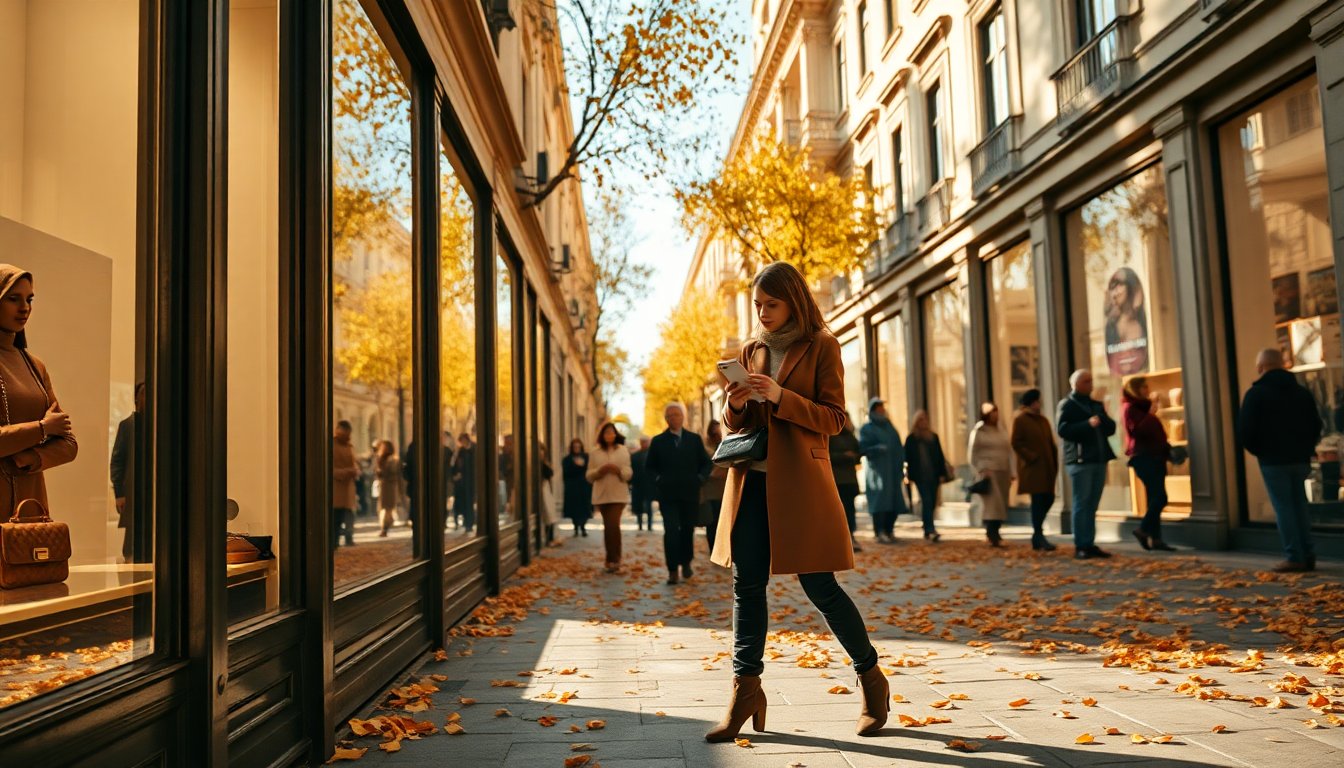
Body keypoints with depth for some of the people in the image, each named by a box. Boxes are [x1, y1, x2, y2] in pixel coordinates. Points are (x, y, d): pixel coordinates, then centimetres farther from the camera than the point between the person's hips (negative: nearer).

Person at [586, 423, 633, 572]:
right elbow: (588, 476, 6)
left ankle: (613, 560, -9)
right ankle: (613, 560, 13)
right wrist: (599, 471, -13)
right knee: (608, 526, 4)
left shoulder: (622, 451, 5)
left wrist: (618, 470, -16)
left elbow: (628, 473, 4)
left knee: (613, 525, -14)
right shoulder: (595, 452, 7)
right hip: (601, 494, 2)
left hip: (618, 494, -2)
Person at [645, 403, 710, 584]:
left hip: (690, 493, 2)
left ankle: (686, 564, 27)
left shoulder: (695, 439, 7)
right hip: (667, 494, -2)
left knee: (688, 530, 10)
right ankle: (673, 570, -6)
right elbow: (650, 466, 10)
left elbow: (706, 463, 12)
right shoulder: (658, 441, 4)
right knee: (671, 532, -9)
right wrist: (658, 479, -5)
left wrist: (699, 478, -2)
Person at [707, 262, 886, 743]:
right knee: (746, 583, 3)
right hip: (752, 479, 5)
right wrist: (736, 405, -7)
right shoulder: (751, 351, 14)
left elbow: (834, 419, -7)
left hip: (800, 480, -5)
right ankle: (746, 691, 10)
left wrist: (780, 397, -19)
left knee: (819, 585, -2)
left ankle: (872, 681, 17)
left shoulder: (821, 347, 0)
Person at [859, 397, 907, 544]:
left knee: (894, 501, 4)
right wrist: (878, 449, -24)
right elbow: (862, 449, -9)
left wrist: (901, 466, 9)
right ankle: (880, 533, -10)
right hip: (878, 470, -6)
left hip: (894, 471, 6)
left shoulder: (889, 426, 20)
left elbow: (899, 447, 19)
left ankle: (889, 531, 15)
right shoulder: (867, 429, 2)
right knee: (880, 501, -11)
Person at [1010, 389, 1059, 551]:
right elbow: (1016, 443, -11)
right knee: (1038, 500, -8)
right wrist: (1031, 457, -16)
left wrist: (1055, 463, 6)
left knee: (1048, 498, 5)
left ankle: (1037, 532, 19)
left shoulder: (1043, 421, 16)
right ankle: (1038, 538, -3)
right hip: (1032, 468, -7)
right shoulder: (1020, 420, -5)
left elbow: (1051, 444, 16)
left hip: (1047, 468, 7)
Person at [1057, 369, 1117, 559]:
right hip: (1080, 460, -6)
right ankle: (1080, 547, -4)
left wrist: (1103, 421, -7)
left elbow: (1111, 428, 14)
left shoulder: (1097, 405, 19)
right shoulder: (1067, 405, -1)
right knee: (1081, 504, -6)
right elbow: (1062, 429, -14)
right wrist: (1087, 424, -23)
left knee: (1092, 505, 8)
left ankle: (1090, 544, 11)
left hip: (1099, 459, 6)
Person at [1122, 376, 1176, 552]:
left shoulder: (1143, 407, 23)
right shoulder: (1129, 408, -5)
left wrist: (1167, 449, 15)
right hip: (1143, 456, -9)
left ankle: (1155, 538, 4)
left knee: (1155, 498, 4)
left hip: (1154, 455, 9)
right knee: (1159, 497, -15)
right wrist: (1150, 414, -17)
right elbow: (1136, 430, -19)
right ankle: (1143, 530, -4)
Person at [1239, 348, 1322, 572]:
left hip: (1273, 461, -5)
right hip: (1300, 460, 6)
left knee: (1283, 507, -3)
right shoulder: (1303, 392, 12)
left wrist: (1257, 450, 5)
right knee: (1299, 506, 12)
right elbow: (1316, 426, 14)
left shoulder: (1256, 393, -7)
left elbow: (1245, 430, -12)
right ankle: (1308, 556, 12)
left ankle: (1294, 557, -6)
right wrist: (1304, 450, 19)